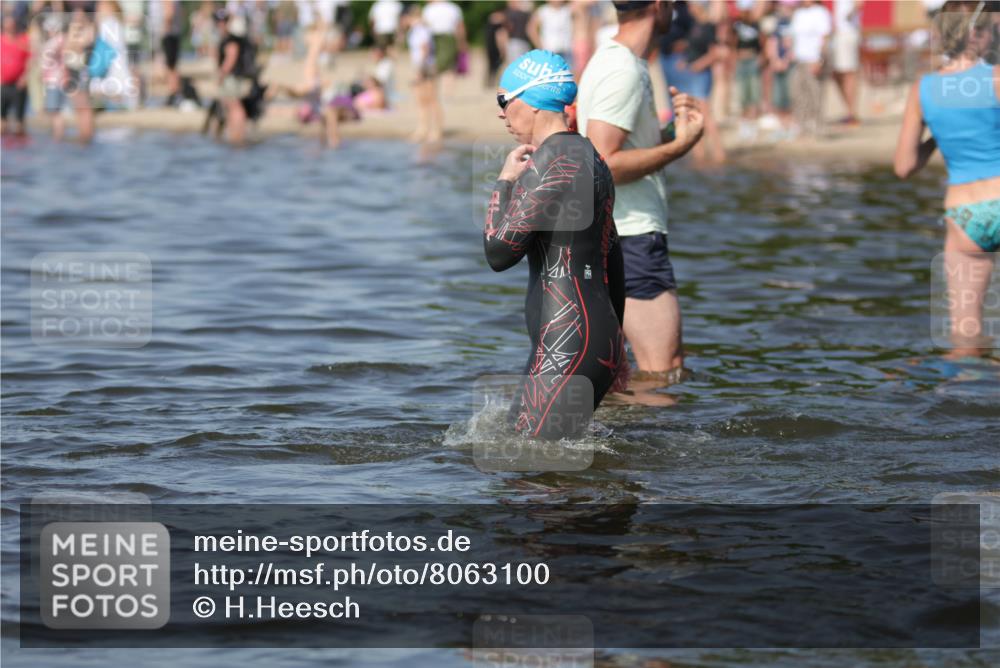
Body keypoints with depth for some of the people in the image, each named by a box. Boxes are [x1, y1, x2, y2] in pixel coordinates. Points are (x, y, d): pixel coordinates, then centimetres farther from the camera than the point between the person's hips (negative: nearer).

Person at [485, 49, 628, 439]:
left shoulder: (550, 163, -15)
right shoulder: (588, 156, 17)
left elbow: (499, 252, -19)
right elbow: (611, 259, 23)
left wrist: (504, 182, -5)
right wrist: (613, 346, 28)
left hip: (567, 348, -11)